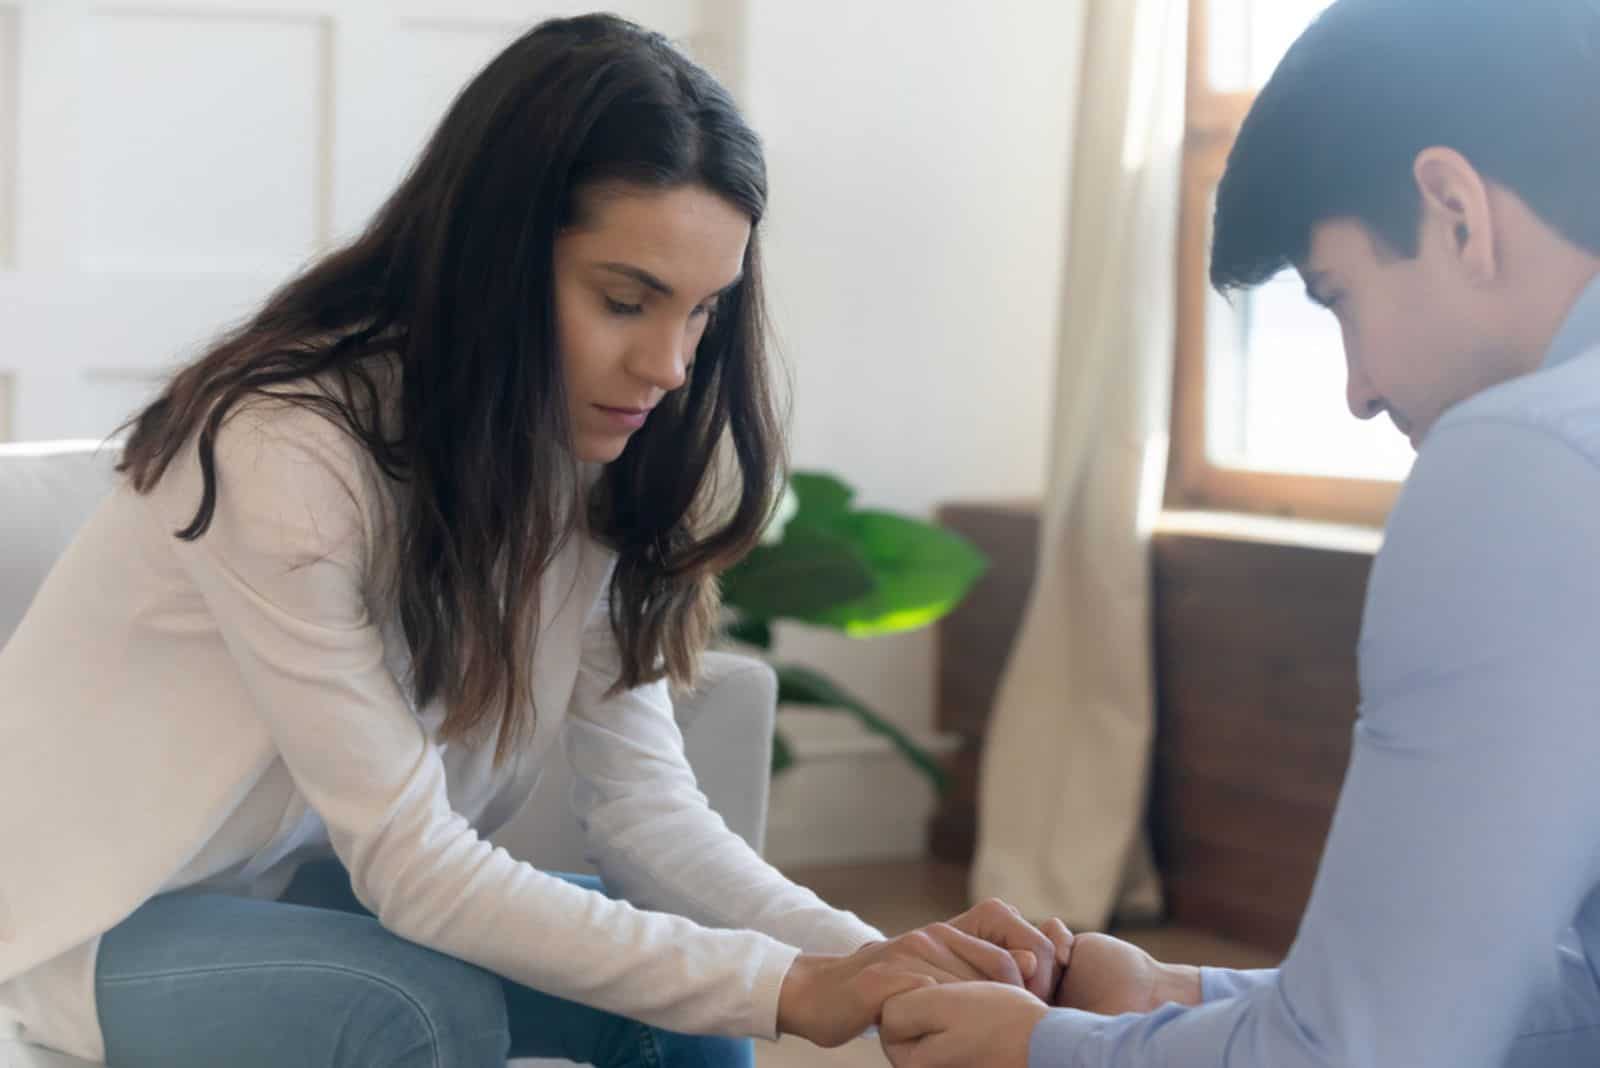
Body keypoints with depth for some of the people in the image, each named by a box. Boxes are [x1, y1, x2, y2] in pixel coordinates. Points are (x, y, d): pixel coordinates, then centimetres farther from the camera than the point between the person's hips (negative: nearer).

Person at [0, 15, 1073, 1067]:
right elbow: (409, 863, -30)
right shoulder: (283, 453, -30)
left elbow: (644, 802, -12)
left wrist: (877, 962, -29)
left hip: (313, 882, 6)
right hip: (100, 913, -6)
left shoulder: (587, 464, -8)